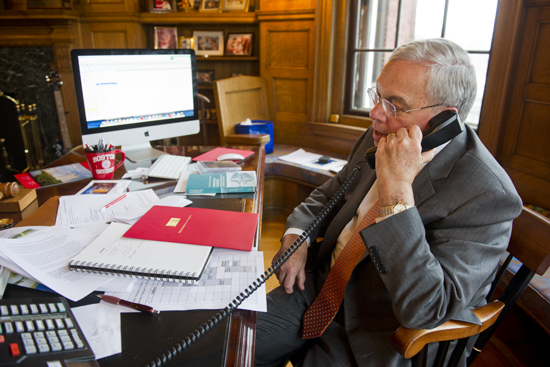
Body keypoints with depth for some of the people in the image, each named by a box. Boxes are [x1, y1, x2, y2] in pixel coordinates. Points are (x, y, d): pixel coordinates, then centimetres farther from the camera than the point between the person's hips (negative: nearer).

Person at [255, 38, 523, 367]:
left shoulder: (486, 194, -25)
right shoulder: (382, 140, -3)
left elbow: (426, 310, -31)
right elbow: (328, 195, 11)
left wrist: (396, 190, -36)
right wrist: (295, 238, -8)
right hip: (324, 287, 6)